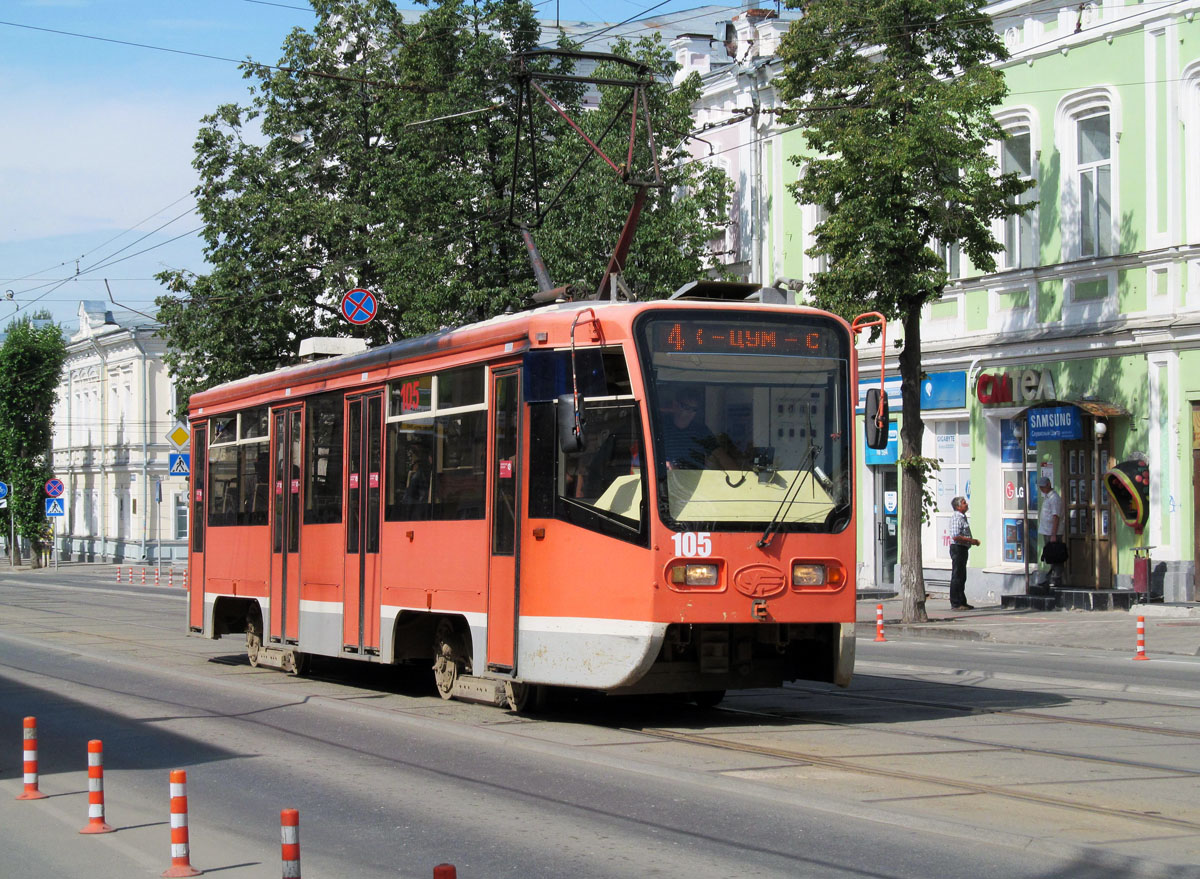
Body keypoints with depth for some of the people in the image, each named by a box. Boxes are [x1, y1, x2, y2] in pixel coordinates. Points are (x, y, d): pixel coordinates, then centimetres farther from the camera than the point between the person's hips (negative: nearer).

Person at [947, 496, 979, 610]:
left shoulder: (963, 518, 18)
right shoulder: (956, 518, -15)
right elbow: (955, 536, -24)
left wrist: (973, 541, 12)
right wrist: (971, 540, -18)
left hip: (963, 549, 10)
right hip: (957, 548, -10)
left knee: (962, 577, 14)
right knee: (957, 577, -7)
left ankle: (962, 602, 20)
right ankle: (955, 603, -5)